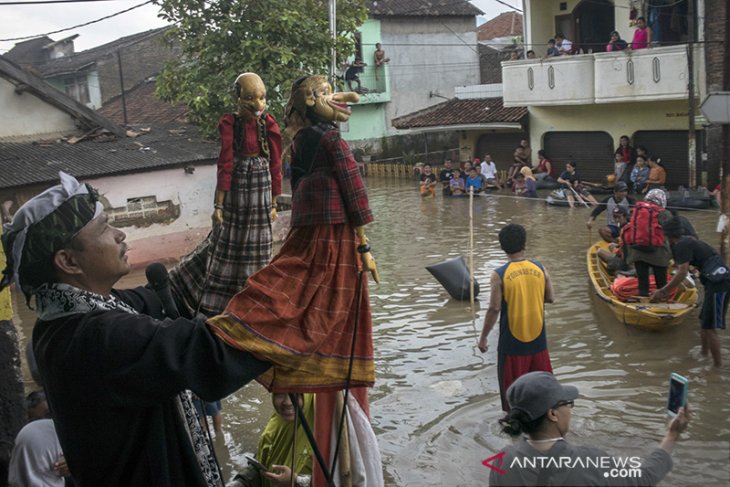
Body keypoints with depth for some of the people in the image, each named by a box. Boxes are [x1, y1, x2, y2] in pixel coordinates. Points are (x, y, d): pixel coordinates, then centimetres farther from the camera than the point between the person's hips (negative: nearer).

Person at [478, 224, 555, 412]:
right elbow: (550, 298, 4)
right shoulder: (540, 269, -4)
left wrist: (483, 337, -5)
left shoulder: (499, 275, -15)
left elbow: (494, 309, -15)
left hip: (512, 341, -3)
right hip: (538, 337, 3)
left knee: (512, 385, 10)